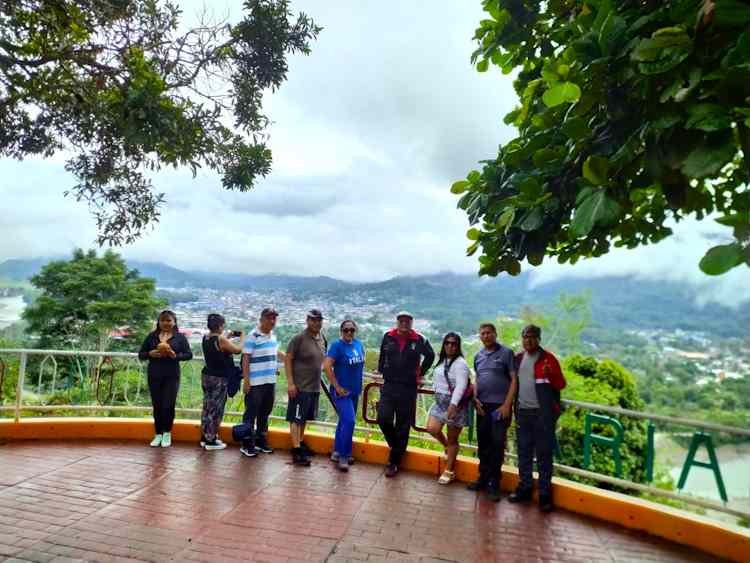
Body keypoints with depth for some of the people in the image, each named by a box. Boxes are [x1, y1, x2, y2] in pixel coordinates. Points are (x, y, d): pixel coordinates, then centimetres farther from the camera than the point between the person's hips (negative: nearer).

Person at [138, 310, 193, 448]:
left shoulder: (180, 337, 1)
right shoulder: (152, 336, 6)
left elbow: (189, 354, -1)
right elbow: (141, 354, 8)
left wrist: (176, 356, -19)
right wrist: (150, 354, -13)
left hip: (172, 376, -2)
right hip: (154, 376, 2)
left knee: (168, 405, -3)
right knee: (157, 406, 7)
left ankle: (167, 433, 17)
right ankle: (158, 434, 21)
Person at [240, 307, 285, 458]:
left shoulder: (273, 335, 11)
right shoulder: (253, 336, -12)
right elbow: (246, 359, -13)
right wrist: (246, 381, -17)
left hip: (270, 382, 7)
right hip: (255, 383, -7)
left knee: (265, 413, 16)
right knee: (251, 413, 2)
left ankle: (261, 441, 28)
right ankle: (247, 445, 11)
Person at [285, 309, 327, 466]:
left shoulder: (322, 339, 8)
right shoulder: (299, 338, -12)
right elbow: (287, 359, -12)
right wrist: (290, 383, -16)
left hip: (314, 387, 7)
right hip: (300, 387, -7)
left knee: (305, 418, 17)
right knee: (296, 418, -2)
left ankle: (300, 444, 30)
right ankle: (296, 451, 1)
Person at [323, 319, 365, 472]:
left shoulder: (358, 344, 5)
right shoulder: (337, 345, -15)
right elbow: (327, 366, -22)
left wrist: (358, 382, 14)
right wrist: (337, 387, -20)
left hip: (355, 391, 7)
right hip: (342, 391, -7)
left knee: (345, 421, 15)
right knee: (349, 421, -16)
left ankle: (337, 452, 28)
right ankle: (343, 456, -3)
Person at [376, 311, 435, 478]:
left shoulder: (419, 340, -6)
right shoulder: (388, 337, 1)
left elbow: (430, 356, 13)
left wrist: (420, 374, 12)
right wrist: (381, 372, 17)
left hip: (408, 389, -1)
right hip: (389, 386, 2)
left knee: (402, 426, 5)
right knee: (383, 419, -10)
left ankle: (393, 462, 18)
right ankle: (396, 445, 22)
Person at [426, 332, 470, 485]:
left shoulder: (460, 363, -15)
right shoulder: (441, 360, 10)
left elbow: (461, 386, -24)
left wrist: (453, 404, -32)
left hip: (455, 404, -7)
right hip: (440, 401, 7)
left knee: (452, 439, 3)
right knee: (432, 429, -7)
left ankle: (449, 472, 18)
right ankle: (448, 447, 24)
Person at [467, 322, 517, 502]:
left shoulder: (506, 353, -4)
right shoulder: (478, 356, 11)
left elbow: (514, 379, -6)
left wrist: (507, 404, -12)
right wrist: (475, 399, 4)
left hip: (500, 406, -5)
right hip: (482, 406, 5)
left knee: (497, 444, -1)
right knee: (483, 443, 11)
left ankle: (494, 484, 10)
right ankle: (483, 478, 26)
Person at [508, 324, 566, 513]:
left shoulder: (548, 358, -6)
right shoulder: (518, 358, 10)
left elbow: (561, 384, -8)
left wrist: (550, 375, -26)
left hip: (543, 413, -5)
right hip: (522, 412, 5)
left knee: (544, 454, 1)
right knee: (524, 452, 13)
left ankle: (545, 494, 10)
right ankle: (524, 488, 25)